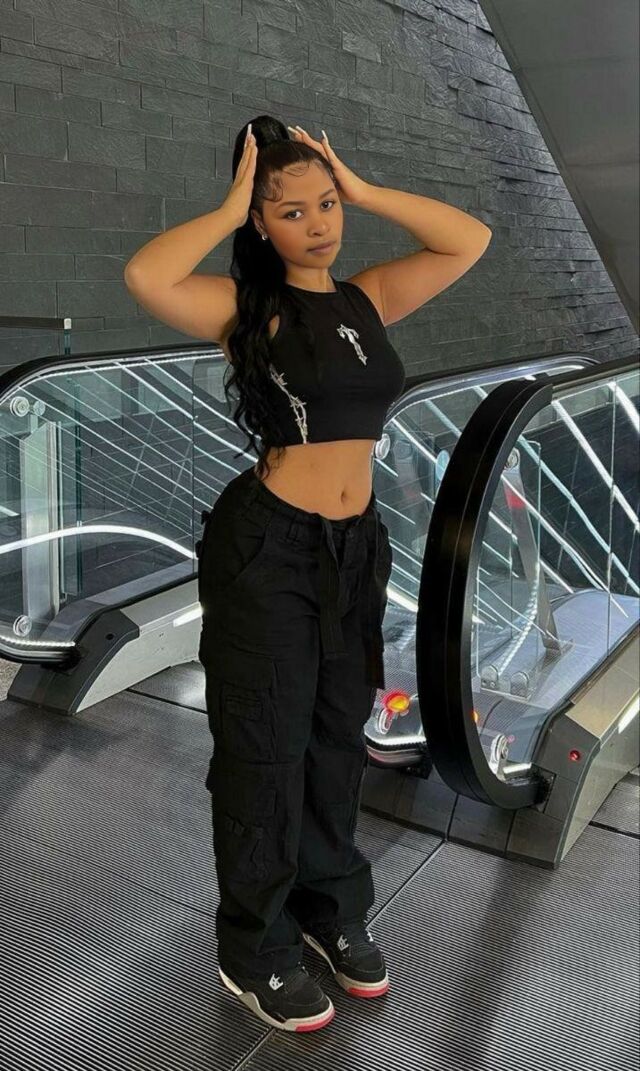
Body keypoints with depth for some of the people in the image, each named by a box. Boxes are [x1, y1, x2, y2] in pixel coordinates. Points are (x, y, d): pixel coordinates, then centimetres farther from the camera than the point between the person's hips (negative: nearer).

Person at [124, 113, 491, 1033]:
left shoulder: (368, 299, 8)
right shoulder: (245, 306, -7)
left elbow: (469, 240, 5)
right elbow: (146, 277, -26)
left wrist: (360, 188, 3)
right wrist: (231, 207, -12)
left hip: (356, 546, 5)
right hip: (266, 548, -5)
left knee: (338, 738, 19)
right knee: (265, 750, 7)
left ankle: (331, 907, 41)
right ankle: (253, 953, 28)